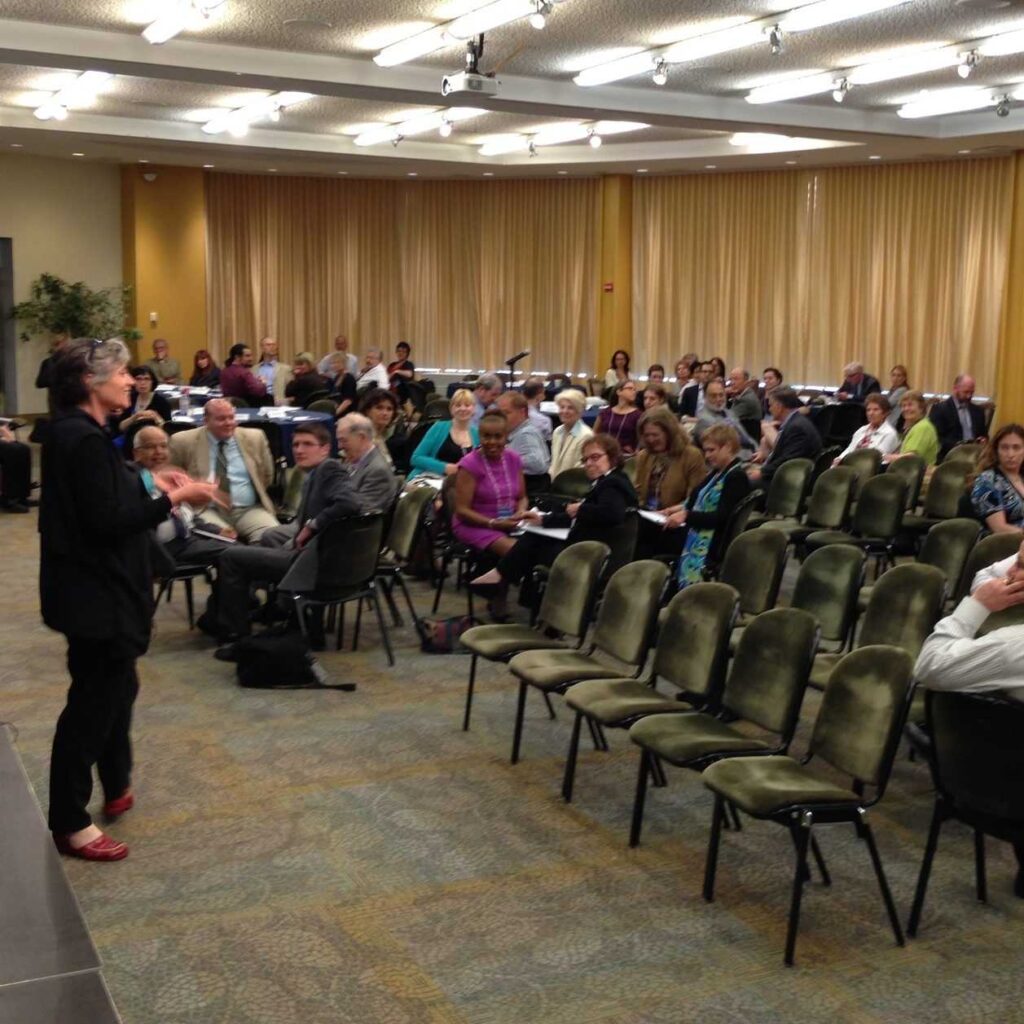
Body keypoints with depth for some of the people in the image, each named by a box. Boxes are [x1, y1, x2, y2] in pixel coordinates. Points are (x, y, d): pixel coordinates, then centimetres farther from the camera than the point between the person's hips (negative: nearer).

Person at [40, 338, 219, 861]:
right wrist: (173, 498, -20)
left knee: (115, 686, 23)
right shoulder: (83, 440, -23)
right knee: (94, 700, 0)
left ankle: (116, 787, 40)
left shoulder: (76, 432, 9)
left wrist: (153, 485, 7)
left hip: (97, 587, 11)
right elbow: (107, 522, -26)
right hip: (95, 593, -11)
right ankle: (68, 823, 13)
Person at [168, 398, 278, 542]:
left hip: (250, 509, 2)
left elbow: (267, 477, 20)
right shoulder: (184, 442, 4)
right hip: (207, 510, -2)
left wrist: (253, 495, 7)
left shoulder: (254, 438, 11)